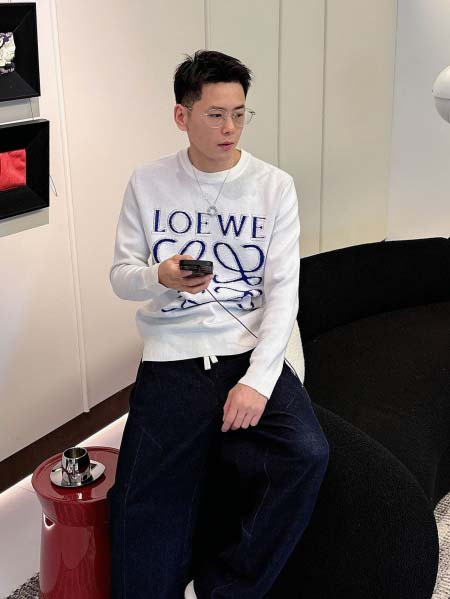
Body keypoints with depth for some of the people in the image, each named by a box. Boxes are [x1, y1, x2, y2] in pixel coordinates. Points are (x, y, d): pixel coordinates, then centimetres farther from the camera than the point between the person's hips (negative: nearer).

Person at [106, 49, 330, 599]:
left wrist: (258, 380, -15)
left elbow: (283, 290, -2)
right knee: (143, 509, -15)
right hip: (172, 359, 0)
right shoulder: (147, 184, 6)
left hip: (252, 352, 0)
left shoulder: (274, 186, 3)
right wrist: (160, 277, -16)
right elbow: (121, 276, 9)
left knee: (308, 455, -26)